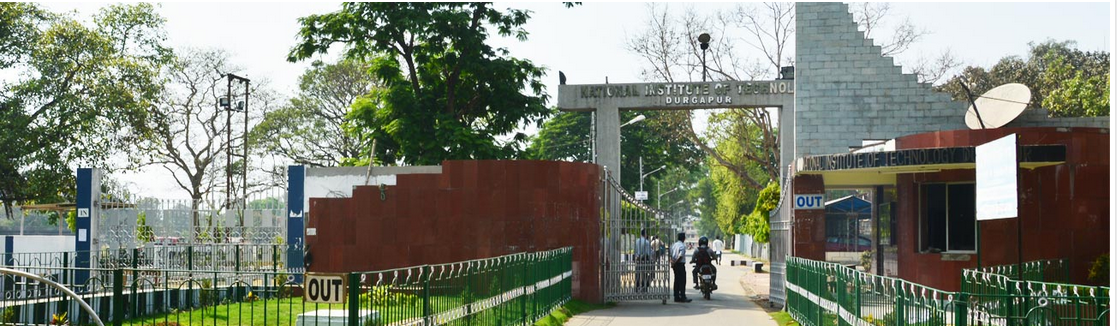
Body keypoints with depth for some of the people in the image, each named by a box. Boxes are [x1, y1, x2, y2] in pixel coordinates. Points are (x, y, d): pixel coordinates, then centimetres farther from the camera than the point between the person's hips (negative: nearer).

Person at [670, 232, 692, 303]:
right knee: (682, 281, -5)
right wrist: (675, 263, -10)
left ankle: (677, 297, 11)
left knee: (676, 281, 10)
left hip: (675, 265, 8)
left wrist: (673, 263, 5)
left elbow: (671, 255, 9)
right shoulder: (682, 246, -13)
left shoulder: (674, 245, 12)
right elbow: (680, 256, -20)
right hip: (681, 264, -8)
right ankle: (683, 297, -7)